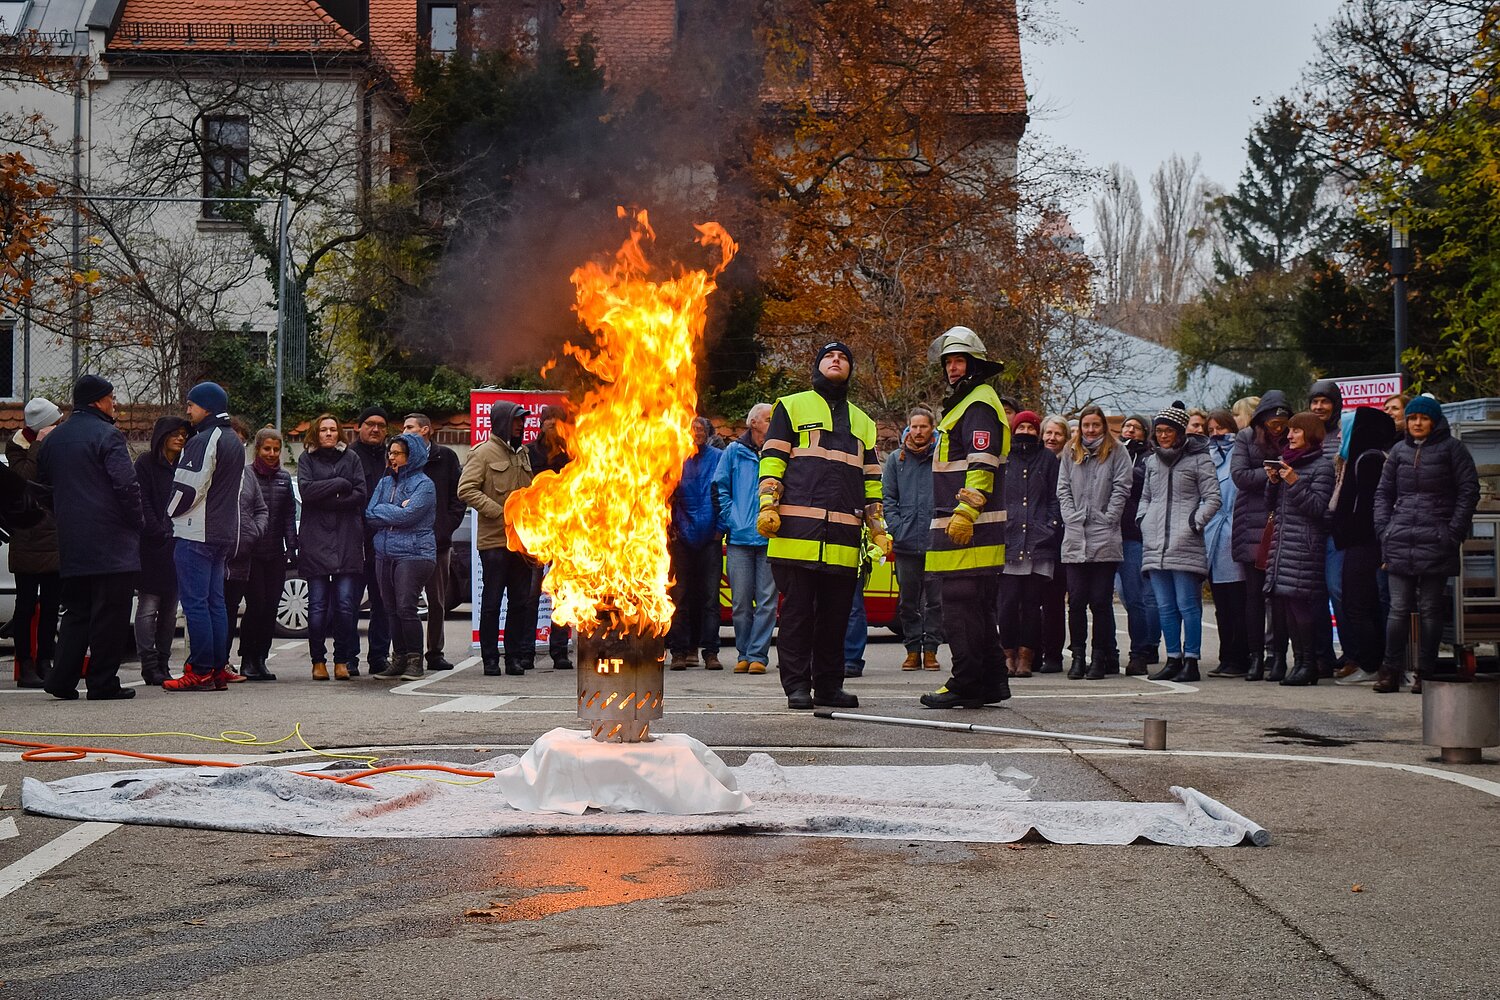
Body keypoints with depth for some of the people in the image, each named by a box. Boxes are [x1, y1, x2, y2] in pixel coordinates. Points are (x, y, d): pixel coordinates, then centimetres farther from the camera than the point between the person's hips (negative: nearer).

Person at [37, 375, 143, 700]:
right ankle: (102, 683, -1)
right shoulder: (107, 436, -11)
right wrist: (137, 523, -5)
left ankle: (62, 679, 7)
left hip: (71, 542, 7)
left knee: (75, 612, 14)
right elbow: (127, 486, -17)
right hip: (111, 540, -7)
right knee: (110, 613, -2)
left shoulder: (54, 439, 14)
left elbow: (42, 482, 19)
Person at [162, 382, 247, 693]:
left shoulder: (203, 441, -14)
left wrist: (169, 515, 1)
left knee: (195, 603, -7)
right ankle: (218, 670, 12)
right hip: (223, 533, 9)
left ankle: (200, 672, -7)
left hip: (196, 535, -9)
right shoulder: (235, 442, 17)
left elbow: (188, 488, -17)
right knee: (215, 602, 11)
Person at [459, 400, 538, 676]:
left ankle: (515, 656, 15)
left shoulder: (523, 453, 17)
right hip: (493, 540, -6)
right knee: (492, 601, 0)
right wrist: (500, 512, -19)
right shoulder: (484, 452, -5)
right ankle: (490, 658, 7)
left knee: (521, 601, 7)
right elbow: (466, 490, -13)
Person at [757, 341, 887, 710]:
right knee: (797, 610, -4)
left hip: (843, 537, 4)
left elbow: (872, 481, 24)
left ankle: (829, 685, 11)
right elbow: (772, 460, 4)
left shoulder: (863, 422, 25)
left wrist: (879, 528, 16)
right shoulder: (791, 407, 12)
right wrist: (768, 506, -7)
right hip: (798, 529, -4)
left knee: (835, 614, 4)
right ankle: (797, 686, 0)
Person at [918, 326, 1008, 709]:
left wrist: (965, 513, -25)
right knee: (979, 607, 13)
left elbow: (982, 466, -18)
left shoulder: (979, 405, -8)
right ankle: (991, 681, 17)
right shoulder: (962, 404, 25)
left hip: (971, 528, -11)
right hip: (959, 527, 11)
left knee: (961, 605, -10)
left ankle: (966, 684, -8)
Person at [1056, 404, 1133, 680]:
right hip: (1075, 538, 3)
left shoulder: (1117, 453, 6)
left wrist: (1106, 521, -8)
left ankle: (1101, 657, 5)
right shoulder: (1071, 454, 16)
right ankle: (1078, 656, 5)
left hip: (1105, 539, -3)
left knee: (1101, 600, -2)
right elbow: (1063, 490, 12)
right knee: (1076, 600, 0)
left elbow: (1121, 490, -1)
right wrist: (1072, 520, -1)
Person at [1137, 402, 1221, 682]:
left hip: (1186, 544, -6)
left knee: (1187, 604, -6)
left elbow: (1213, 498, -3)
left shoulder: (1198, 459, 0)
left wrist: (1195, 522, -11)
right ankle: (1173, 659, 14)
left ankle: (1191, 661, -3)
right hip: (1155, 544, 6)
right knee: (1165, 606, 8)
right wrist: (1142, 520, 11)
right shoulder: (1152, 460, 17)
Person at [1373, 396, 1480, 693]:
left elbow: (1469, 491, 0)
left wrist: (1453, 532, -7)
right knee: (1399, 609, 1)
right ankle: (1391, 671, 4)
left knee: (1430, 609, 1)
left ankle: (1426, 672, 8)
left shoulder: (1451, 448, 3)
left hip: (1436, 542, -3)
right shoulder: (1399, 450, 14)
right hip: (1400, 542, 3)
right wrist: (1384, 529, 5)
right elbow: (1383, 492, 18)